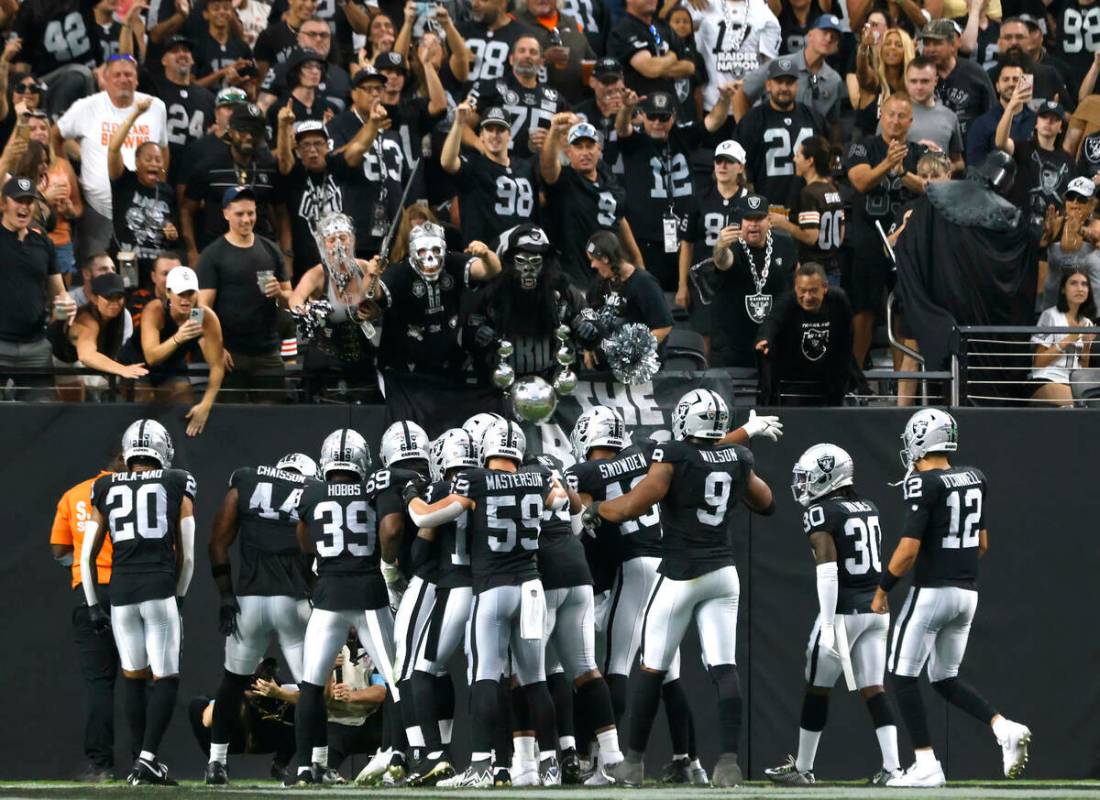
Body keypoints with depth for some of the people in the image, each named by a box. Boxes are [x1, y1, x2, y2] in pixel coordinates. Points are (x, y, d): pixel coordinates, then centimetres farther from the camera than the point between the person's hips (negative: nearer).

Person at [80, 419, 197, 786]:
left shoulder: (108, 489, 12)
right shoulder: (178, 486, 6)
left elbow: (86, 556, 11)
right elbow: (186, 557, 8)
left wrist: (93, 606, 18)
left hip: (121, 593, 3)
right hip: (160, 590, -3)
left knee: (134, 677, 14)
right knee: (166, 679, 2)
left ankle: (146, 761, 15)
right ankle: (147, 758, -12)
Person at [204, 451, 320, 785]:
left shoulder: (245, 482, 11)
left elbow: (219, 542, 6)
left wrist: (226, 594, 8)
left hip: (250, 597, 2)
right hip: (294, 601, -2)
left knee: (234, 680, 18)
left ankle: (216, 761, 19)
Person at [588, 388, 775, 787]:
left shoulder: (675, 458, -13)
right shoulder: (737, 460, 4)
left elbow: (633, 506, -17)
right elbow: (765, 504, 20)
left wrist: (597, 509, 1)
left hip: (682, 574, -4)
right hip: (723, 572, 4)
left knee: (652, 668, 7)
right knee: (724, 668, 1)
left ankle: (634, 761, 14)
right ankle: (729, 761, -12)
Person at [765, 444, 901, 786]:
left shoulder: (821, 513, -11)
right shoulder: (869, 509, 11)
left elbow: (827, 570, -19)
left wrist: (828, 624, -22)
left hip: (844, 609, -6)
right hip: (876, 607, 6)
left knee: (817, 689, 7)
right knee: (873, 689, 5)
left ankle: (802, 768, 17)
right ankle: (893, 767, -6)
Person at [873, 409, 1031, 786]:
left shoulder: (923, 484, -14)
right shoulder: (975, 479, 8)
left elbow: (909, 548, -18)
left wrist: (882, 590, -8)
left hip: (932, 591, -7)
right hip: (968, 593, 7)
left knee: (903, 675, 4)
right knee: (945, 679, 17)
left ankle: (926, 766, 0)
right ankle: (1005, 729, -3)